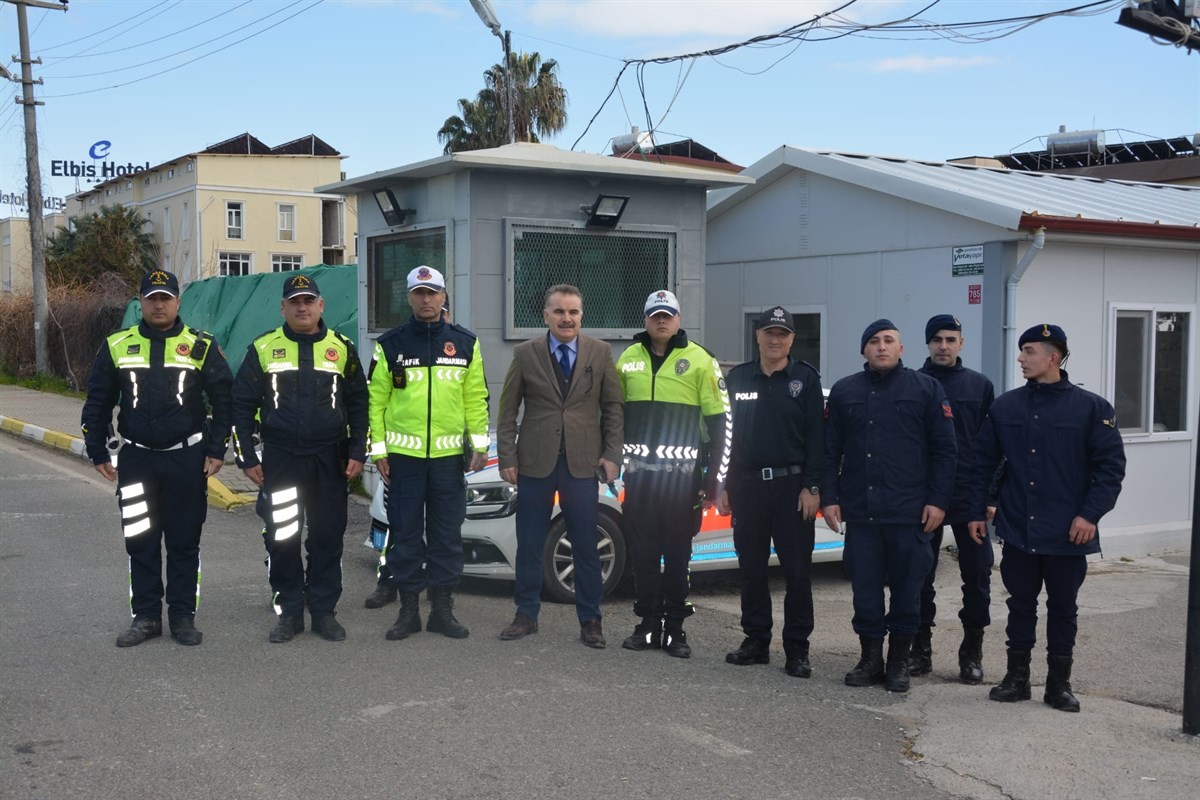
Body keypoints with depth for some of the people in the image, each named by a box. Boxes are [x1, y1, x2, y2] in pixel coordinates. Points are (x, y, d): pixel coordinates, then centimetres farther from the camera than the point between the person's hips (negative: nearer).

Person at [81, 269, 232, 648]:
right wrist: (98, 453, 6)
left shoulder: (201, 346, 0)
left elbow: (223, 400, 2)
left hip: (186, 458, -1)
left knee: (184, 541, 6)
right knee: (141, 541, 6)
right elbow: (97, 403, 9)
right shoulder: (116, 346, 5)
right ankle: (146, 616, 17)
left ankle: (183, 616, 16)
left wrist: (217, 450, -2)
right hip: (136, 459, 2)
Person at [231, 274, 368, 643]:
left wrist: (357, 453, 2)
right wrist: (247, 457, 0)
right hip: (280, 458, -1)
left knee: (328, 537, 5)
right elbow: (241, 405, 5)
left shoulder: (342, 349, 7)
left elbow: (359, 404, 10)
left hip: (329, 460, 1)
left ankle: (324, 611, 15)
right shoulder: (263, 348, 4)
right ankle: (288, 612, 14)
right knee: (282, 537, 2)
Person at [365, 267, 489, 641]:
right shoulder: (390, 344, 2)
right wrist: (378, 449, -2)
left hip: (449, 453, 1)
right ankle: (408, 609, 15)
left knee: (447, 533, 6)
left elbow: (477, 397, 8)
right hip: (403, 454, -1)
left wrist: (479, 442, 2)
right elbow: (376, 399, 2)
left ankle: (443, 608, 16)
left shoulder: (465, 343, 7)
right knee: (405, 532, 4)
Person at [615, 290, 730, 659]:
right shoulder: (629, 359, 10)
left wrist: (713, 479, -7)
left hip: (682, 476, -3)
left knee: (677, 555, 4)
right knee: (643, 553, 8)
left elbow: (720, 423, -3)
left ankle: (675, 628, 13)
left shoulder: (700, 361, -3)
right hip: (639, 473, 4)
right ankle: (649, 624, 17)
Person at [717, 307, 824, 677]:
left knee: (797, 570, 0)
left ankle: (797, 649, 8)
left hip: (792, 486, -3)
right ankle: (756, 640, 20)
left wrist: (812, 487, -10)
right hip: (747, 485, 3)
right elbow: (726, 433, 11)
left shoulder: (806, 378, 1)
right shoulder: (738, 378, 10)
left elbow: (816, 435, -3)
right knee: (751, 568, 9)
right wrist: (723, 486, 6)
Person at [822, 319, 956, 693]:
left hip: (910, 512, -2)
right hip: (860, 511, 2)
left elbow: (944, 449, 1)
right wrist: (829, 497, 3)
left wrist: (938, 501, -6)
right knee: (865, 588, 6)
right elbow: (830, 450, 10)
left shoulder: (927, 389, 3)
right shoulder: (844, 391, 10)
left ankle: (899, 662, 17)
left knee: (907, 589, 5)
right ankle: (870, 659, 18)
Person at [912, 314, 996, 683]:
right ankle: (921, 648, 18)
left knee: (977, 574, 3)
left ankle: (972, 651, 16)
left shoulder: (979, 385, 5)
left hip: (969, 497, 1)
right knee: (920, 574, 6)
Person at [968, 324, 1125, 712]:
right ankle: (1017, 677, 22)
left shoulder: (1092, 408, -5)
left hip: (1067, 534, -2)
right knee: (1020, 604, 11)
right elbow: (983, 463, 8)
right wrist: (977, 512, 5)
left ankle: (1059, 683, 21)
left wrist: (1090, 514, -13)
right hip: (1018, 530, 2)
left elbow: (1111, 465, -6)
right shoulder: (1005, 407, 3)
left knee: (1063, 607, 9)